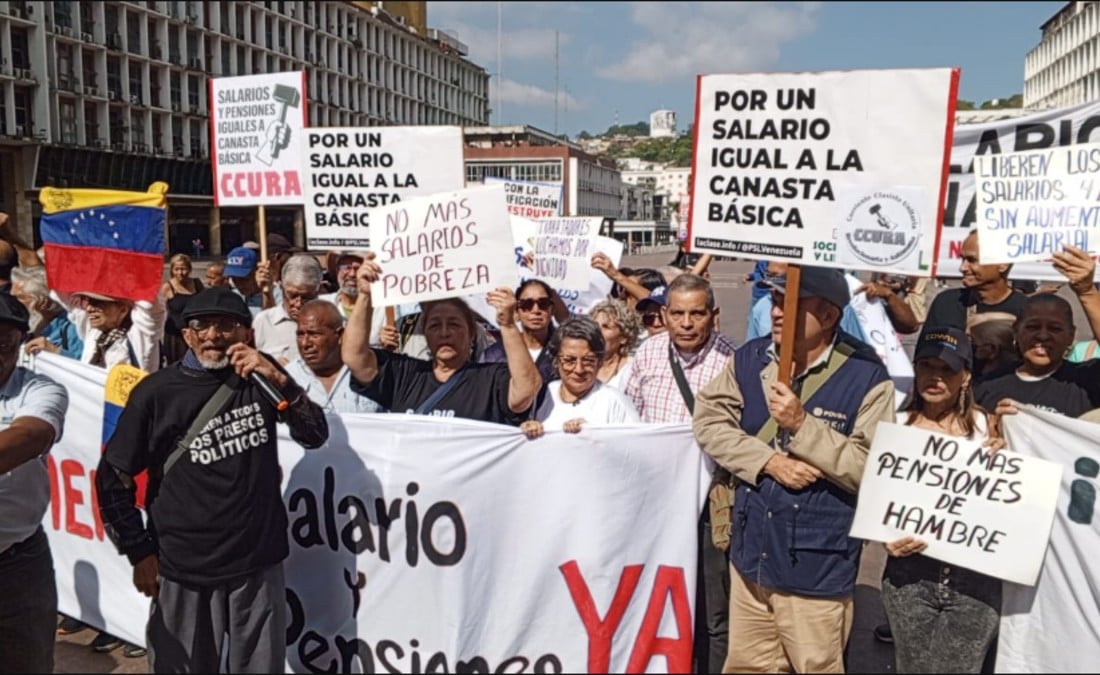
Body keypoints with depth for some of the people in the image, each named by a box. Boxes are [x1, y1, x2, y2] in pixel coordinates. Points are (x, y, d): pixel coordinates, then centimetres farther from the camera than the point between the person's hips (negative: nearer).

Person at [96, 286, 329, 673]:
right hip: (184, 570, -2)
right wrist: (140, 552, -1)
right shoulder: (157, 392, -6)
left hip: (260, 562, 2)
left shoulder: (259, 377, 1)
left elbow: (315, 436, -3)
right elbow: (112, 478, 0)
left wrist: (280, 381, -16)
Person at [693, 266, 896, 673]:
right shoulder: (749, 359, 1)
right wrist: (769, 461, -16)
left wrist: (802, 424, -25)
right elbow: (708, 423, -3)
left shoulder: (865, 375, -14)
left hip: (818, 569, -5)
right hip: (751, 556, 5)